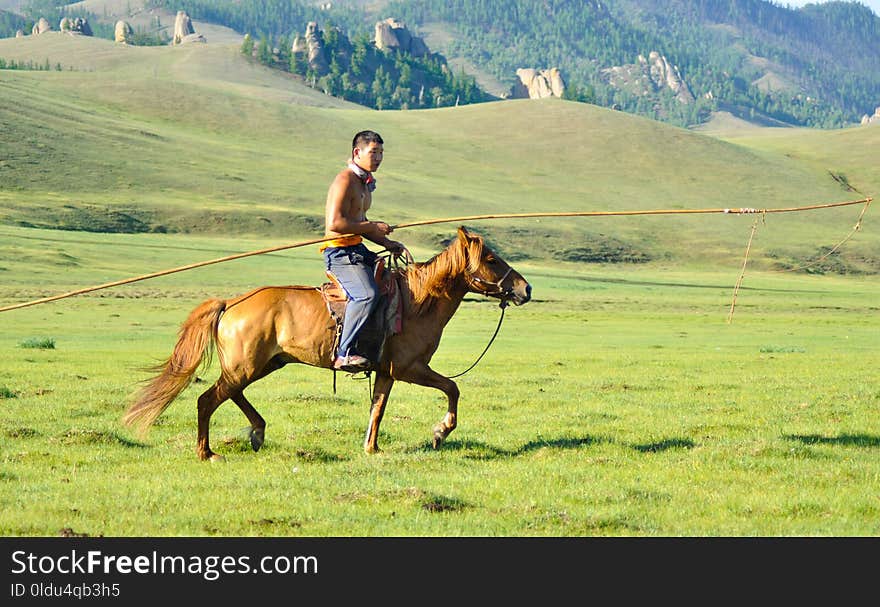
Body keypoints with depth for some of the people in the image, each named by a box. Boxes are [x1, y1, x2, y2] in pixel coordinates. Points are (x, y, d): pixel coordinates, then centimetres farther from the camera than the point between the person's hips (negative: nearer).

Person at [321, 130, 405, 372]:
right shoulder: (345, 181, -14)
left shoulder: (365, 182, 18)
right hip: (340, 252, -10)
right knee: (367, 294, -31)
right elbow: (335, 223, -23)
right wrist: (373, 227, -16)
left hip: (358, 251, 10)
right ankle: (344, 353, -31)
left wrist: (387, 243, 14)